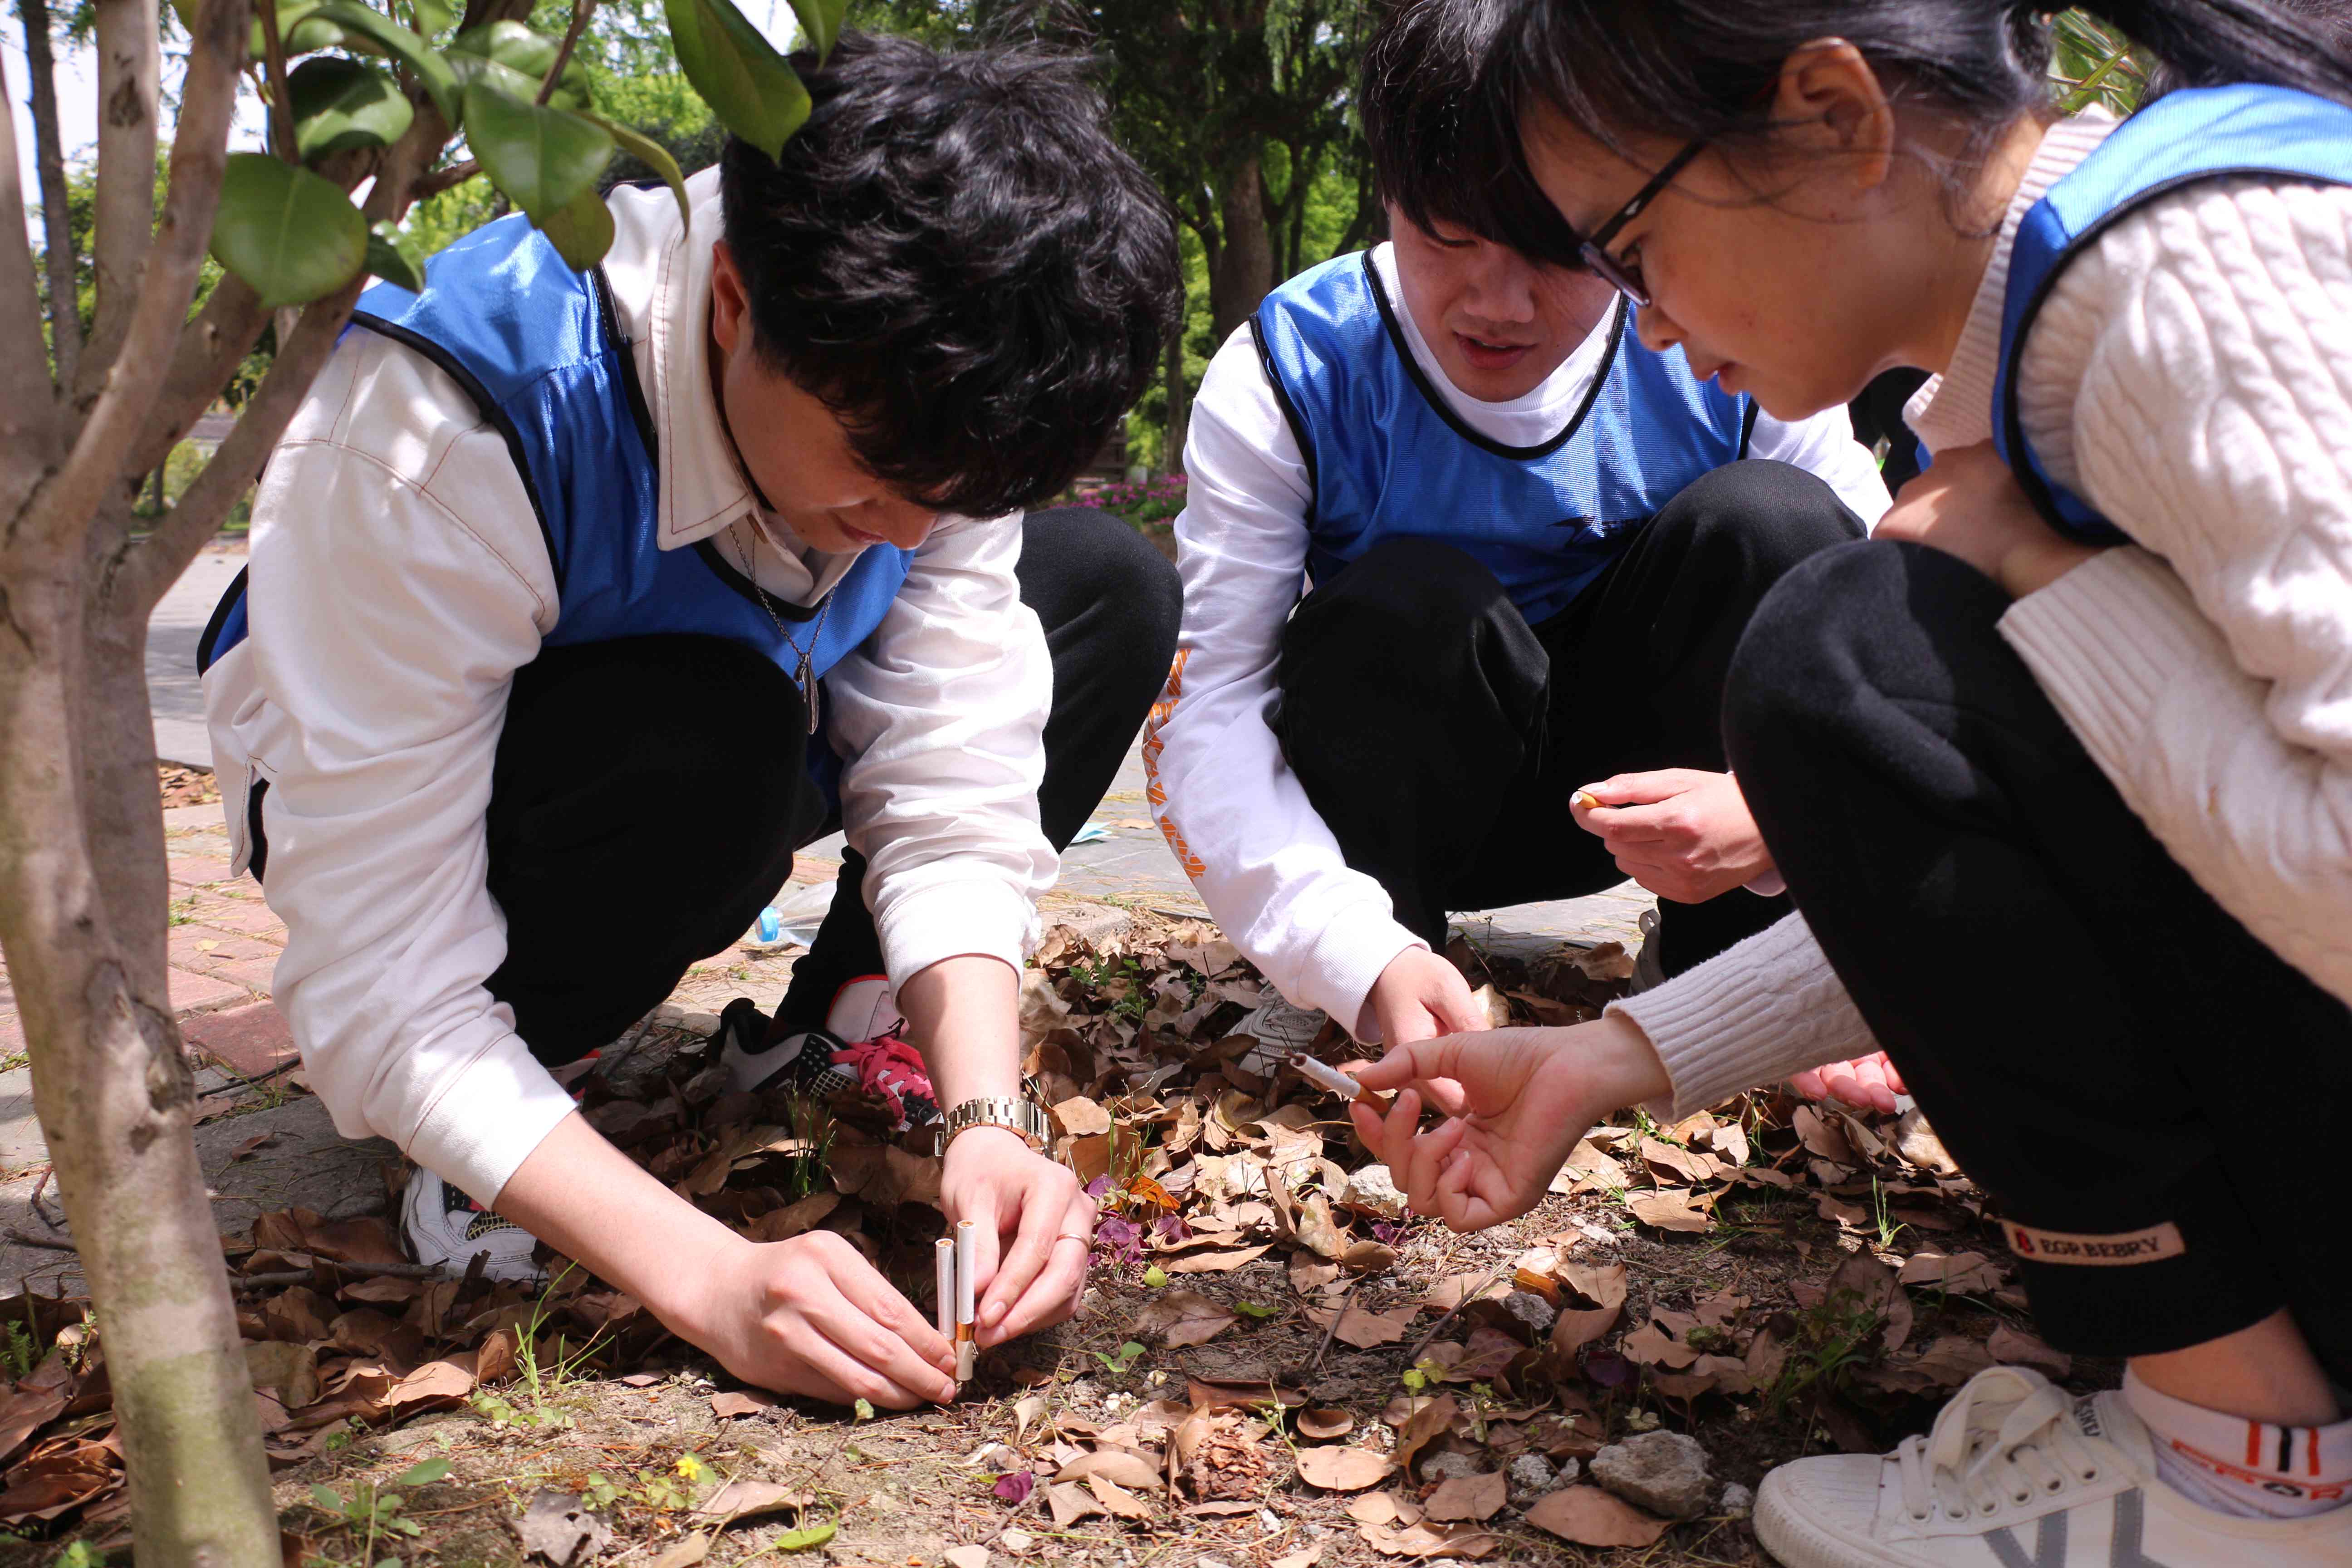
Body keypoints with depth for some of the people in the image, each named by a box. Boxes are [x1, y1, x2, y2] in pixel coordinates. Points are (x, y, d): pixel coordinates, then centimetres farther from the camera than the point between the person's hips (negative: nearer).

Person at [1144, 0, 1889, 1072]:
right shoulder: (1288, 375, -20)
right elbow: (1209, 701, -26)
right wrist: (1359, 959, -41)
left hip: (1641, 787, 2)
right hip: (1405, 802, -1)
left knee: (1770, 523, -23)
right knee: (1403, 605, -33)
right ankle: (1347, 1003, -10)